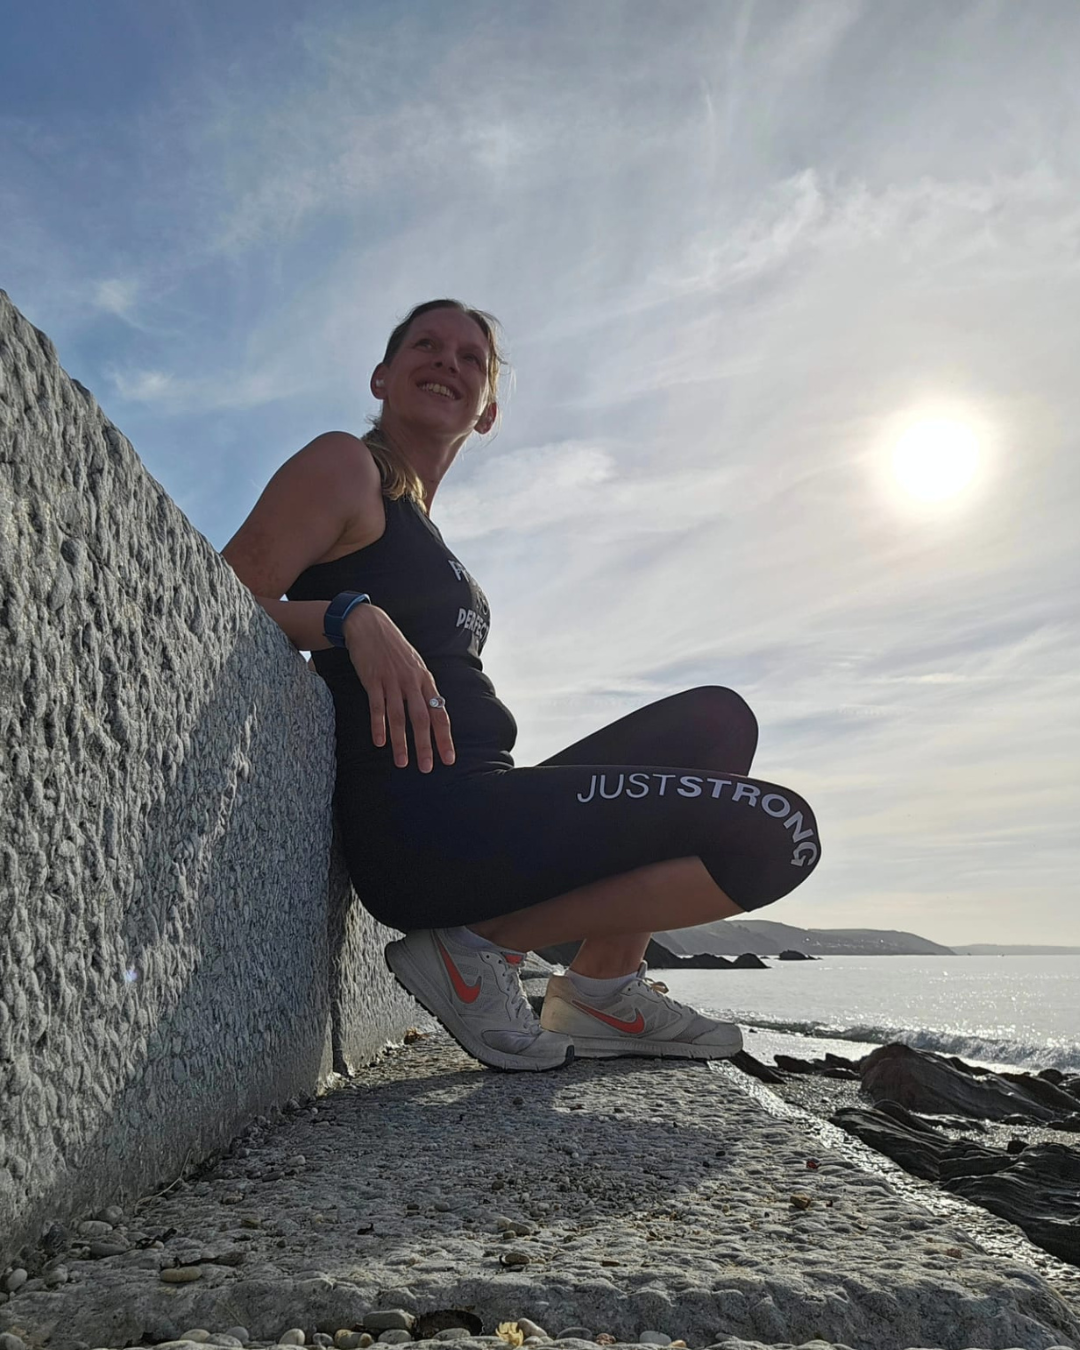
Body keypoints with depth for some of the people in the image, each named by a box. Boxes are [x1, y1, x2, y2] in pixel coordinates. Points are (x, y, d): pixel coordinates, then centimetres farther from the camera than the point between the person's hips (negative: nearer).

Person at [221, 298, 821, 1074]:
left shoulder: (420, 526, 25)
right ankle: (481, 950, -4)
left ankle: (605, 984, 8)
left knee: (717, 720, 17)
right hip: (417, 823, -9)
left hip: (475, 812, 9)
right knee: (774, 830, -13)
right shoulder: (346, 466, 1)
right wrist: (352, 617, -23)